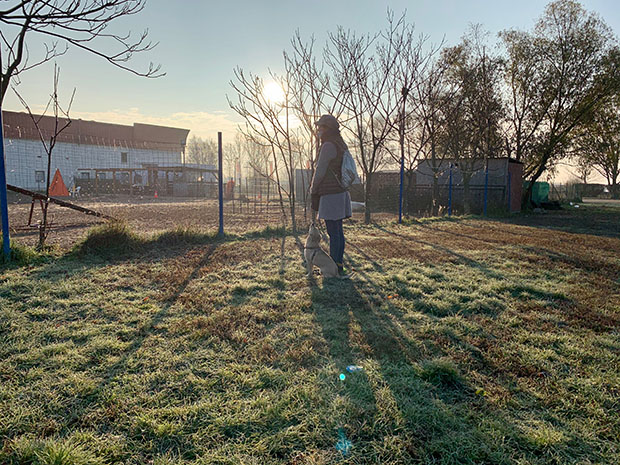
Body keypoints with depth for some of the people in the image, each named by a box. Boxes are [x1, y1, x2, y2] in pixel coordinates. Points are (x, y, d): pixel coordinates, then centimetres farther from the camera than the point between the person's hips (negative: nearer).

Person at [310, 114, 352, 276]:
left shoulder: (328, 146, -14)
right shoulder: (340, 146, 16)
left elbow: (320, 171, -14)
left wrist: (313, 190, 0)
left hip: (331, 195, -10)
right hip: (341, 192, 10)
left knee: (333, 232, -4)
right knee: (338, 231, 13)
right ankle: (339, 264, 20)